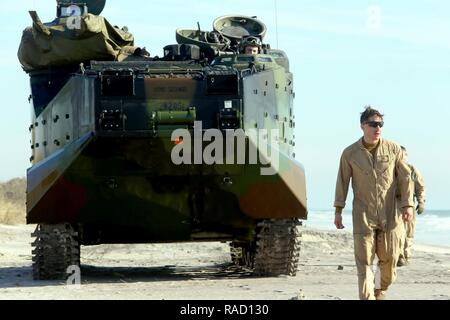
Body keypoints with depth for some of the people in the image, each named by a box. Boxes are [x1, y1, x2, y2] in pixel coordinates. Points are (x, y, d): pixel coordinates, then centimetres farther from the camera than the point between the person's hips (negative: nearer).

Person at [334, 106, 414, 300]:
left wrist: (407, 205, -3)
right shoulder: (350, 153, 0)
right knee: (364, 261, -6)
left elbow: (405, 178, 3)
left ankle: (382, 289, 31)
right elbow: (342, 182, 6)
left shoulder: (393, 149, 1)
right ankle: (367, 297, -6)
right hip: (363, 216, -1)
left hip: (390, 215, 1)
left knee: (389, 258, 6)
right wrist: (338, 210, 5)